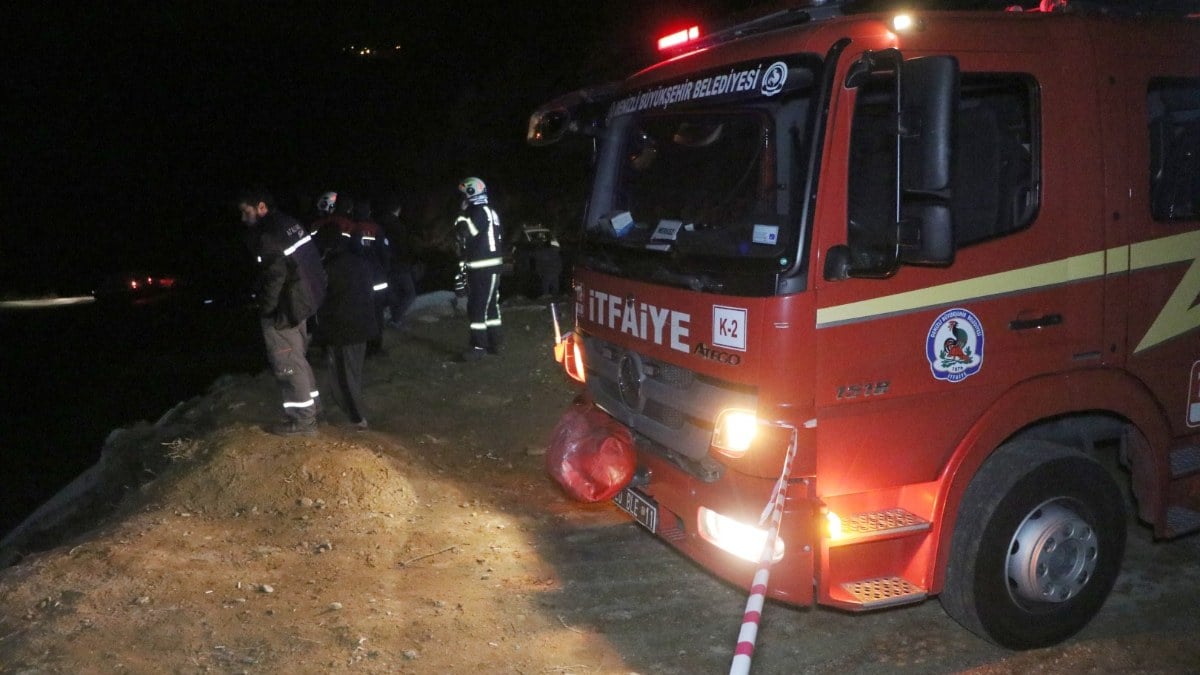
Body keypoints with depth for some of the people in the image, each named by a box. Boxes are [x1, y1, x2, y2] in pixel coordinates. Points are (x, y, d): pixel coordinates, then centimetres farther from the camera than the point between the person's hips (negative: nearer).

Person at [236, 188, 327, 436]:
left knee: (287, 363, -1)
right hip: (301, 302, 10)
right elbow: (311, 262, 16)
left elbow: (276, 274, -25)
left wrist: (266, 308, -13)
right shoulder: (289, 223, 10)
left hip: (283, 309, -9)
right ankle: (311, 405, 30)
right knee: (296, 358, 20)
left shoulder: (268, 235, -19)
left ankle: (302, 419, 6)